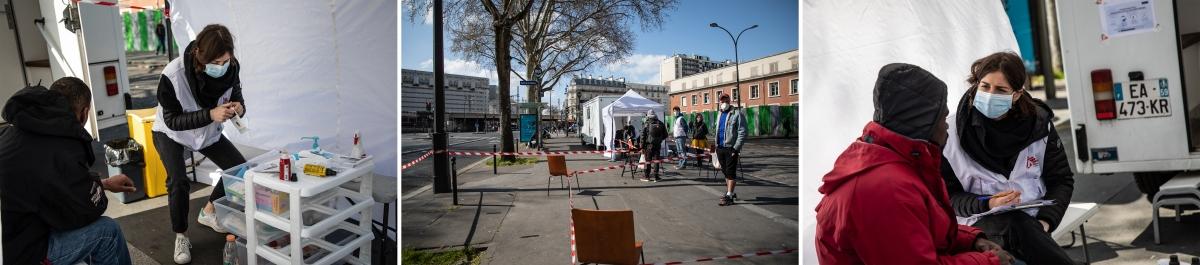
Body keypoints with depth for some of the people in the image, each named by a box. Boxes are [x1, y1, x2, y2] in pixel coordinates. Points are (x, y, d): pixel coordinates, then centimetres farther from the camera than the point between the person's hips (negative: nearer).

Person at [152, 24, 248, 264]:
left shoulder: (230, 67, -25)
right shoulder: (173, 75, -36)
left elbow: (236, 96, -7)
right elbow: (172, 120, -27)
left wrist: (238, 108, -32)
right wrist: (210, 114, -43)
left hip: (208, 132, 5)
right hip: (171, 134, -4)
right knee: (178, 182, -22)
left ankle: (208, 213, 27)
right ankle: (181, 237, 2)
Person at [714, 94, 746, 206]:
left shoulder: (737, 114, -8)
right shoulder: (719, 114, 16)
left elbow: (742, 132, -13)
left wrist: (736, 148, -18)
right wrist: (716, 144, 16)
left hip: (730, 148, -7)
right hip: (720, 148, 7)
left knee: (730, 172, -5)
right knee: (725, 171, 14)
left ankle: (729, 196, -3)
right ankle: (730, 192, 26)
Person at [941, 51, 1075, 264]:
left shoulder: (1038, 123, 3)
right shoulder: (953, 131, -6)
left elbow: (1061, 180, 11)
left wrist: (1045, 221, -6)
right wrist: (987, 205, -18)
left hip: (1029, 221, 2)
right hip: (980, 222, -2)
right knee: (1013, 225, -36)